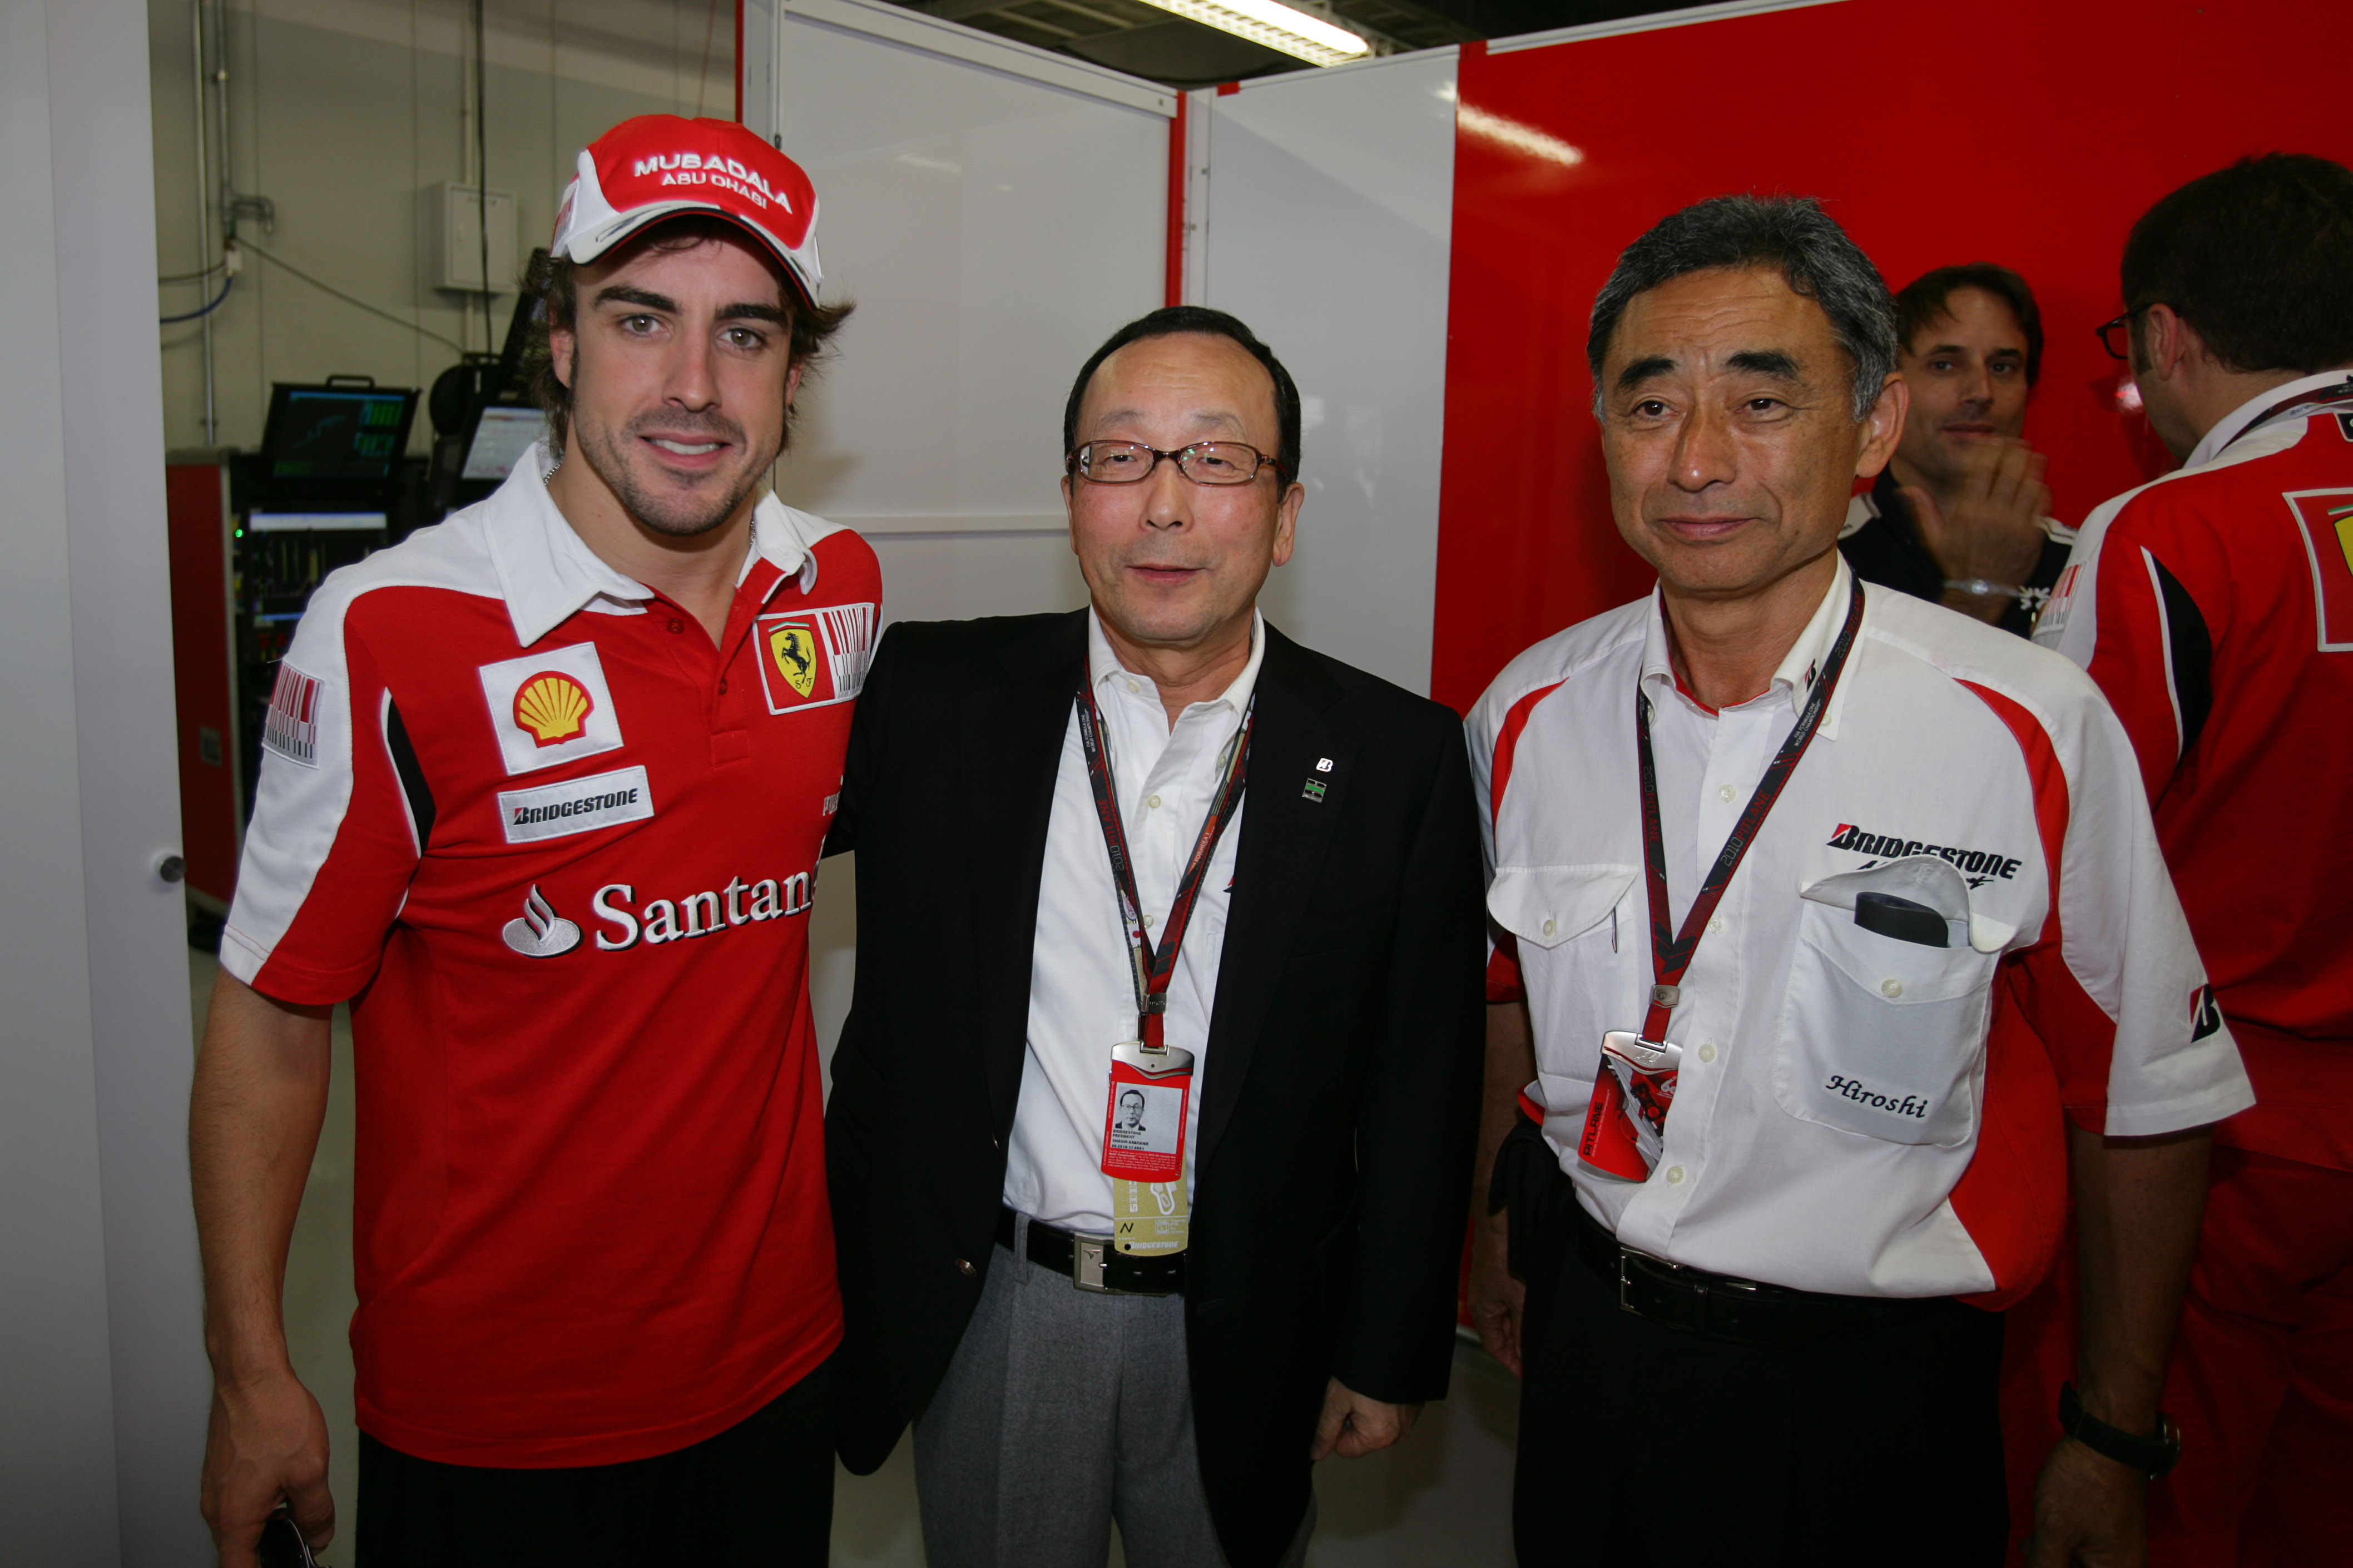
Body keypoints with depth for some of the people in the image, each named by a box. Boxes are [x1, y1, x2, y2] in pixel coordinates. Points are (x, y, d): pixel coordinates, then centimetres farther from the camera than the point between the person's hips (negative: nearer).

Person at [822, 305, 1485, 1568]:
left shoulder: (1400, 760, -8)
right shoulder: (936, 699, -7)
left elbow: (1422, 1086, -4)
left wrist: (1390, 1354, 0)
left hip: (1244, 1336, 0)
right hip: (981, 1310, 1)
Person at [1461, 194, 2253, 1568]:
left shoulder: (2037, 728, -16)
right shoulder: (1530, 715, -6)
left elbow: (2146, 1101, -6)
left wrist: (2114, 1434, 0)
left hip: (1871, 1394, -3)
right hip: (1585, 1338, 3)